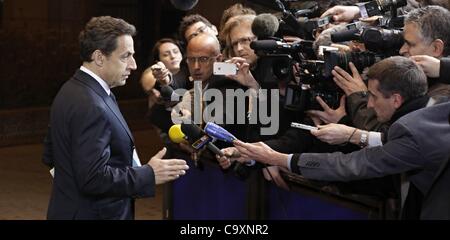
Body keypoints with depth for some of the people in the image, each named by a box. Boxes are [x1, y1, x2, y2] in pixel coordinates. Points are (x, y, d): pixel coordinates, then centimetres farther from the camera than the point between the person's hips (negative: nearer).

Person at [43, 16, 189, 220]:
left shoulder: (72, 91, 6)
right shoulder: (91, 107, -24)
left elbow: (51, 155, 13)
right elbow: (94, 178, -28)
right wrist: (149, 174, -20)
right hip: (93, 213, -9)